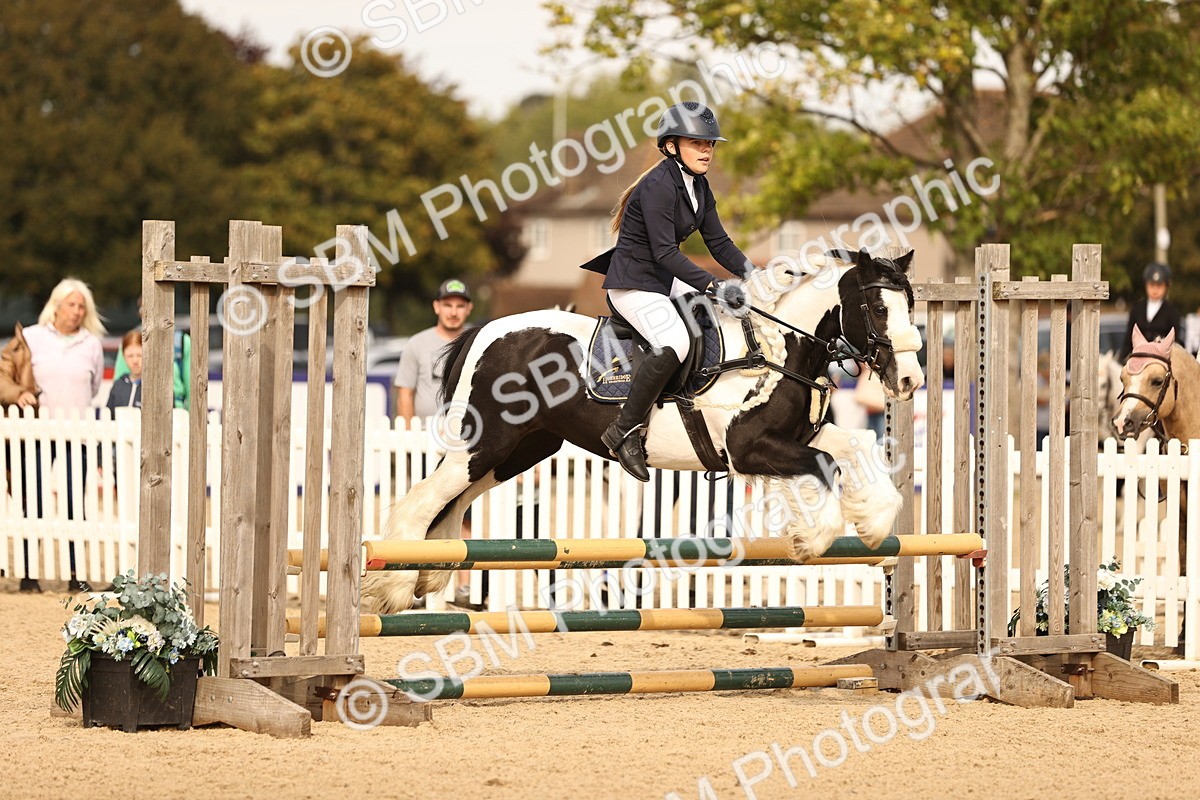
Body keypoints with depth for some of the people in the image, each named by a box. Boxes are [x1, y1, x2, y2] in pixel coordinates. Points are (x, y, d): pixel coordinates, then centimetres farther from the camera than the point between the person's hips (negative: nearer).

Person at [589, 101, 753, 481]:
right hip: (633, 283, -10)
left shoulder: (698, 186, 7)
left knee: (741, 304, 7)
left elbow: (718, 241, 9)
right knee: (675, 343, -32)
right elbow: (665, 252, -27)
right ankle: (624, 432, -23)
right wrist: (714, 286, -33)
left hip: (665, 279, 10)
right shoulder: (658, 186, -21)